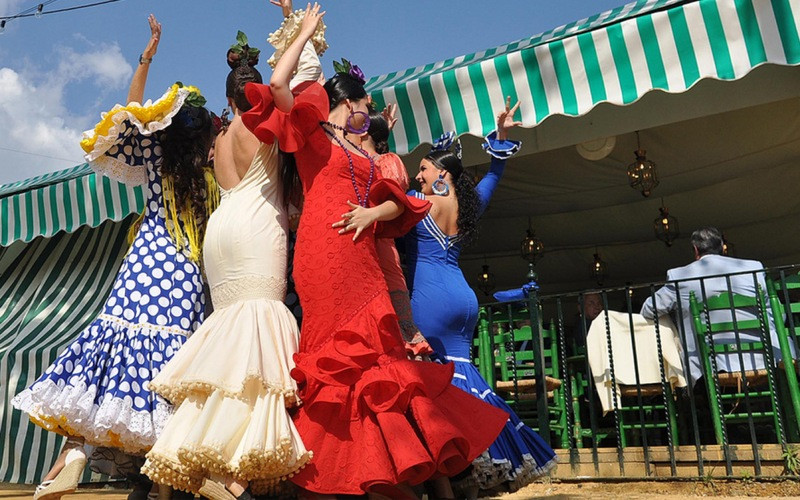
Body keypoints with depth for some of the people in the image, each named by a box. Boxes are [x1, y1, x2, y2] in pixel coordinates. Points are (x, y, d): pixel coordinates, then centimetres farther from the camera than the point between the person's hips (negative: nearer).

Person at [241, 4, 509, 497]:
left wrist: (373, 212, -3)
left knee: (371, 355, 2)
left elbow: (397, 204, 20)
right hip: (323, 254, -7)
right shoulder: (311, 133, 8)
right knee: (340, 355, -10)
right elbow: (278, 83, -5)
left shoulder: (363, 153, 25)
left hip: (361, 258, 7)